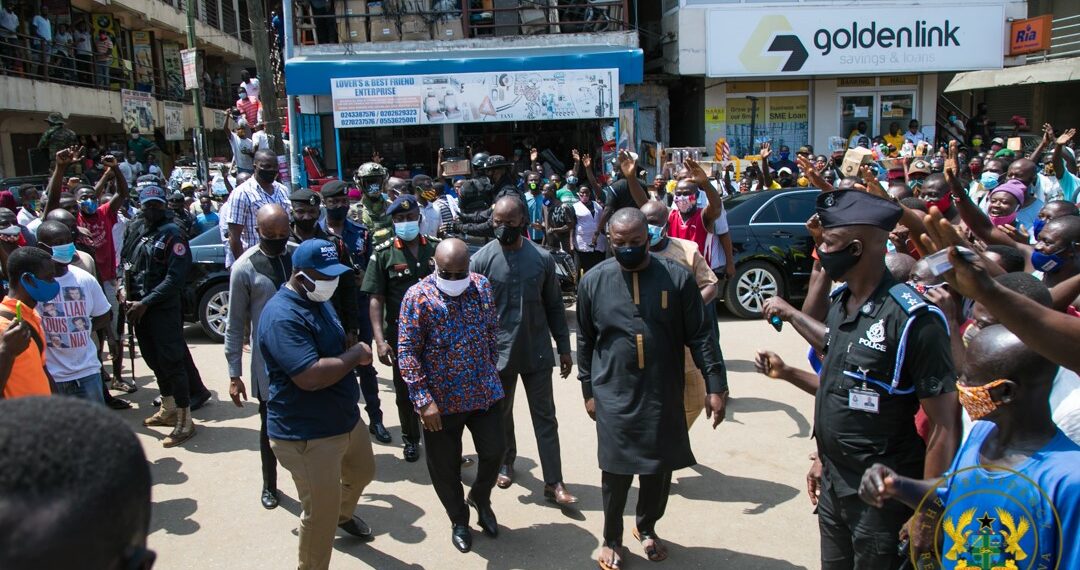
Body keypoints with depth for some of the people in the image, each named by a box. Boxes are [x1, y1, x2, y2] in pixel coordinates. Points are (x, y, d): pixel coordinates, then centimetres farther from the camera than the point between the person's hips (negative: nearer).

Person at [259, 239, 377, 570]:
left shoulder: (319, 300, 6)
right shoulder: (282, 316, -27)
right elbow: (311, 377, -34)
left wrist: (355, 353, 4)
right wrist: (356, 355, -20)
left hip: (347, 419, 10)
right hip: (307, 435, -10)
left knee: (362, 473, 31)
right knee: (321, 515, 2)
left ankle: (344, 515, 62)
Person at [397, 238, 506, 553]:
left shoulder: (482, 286, -3)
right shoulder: (418, 296, -15)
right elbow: (407, 351, -15)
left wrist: (492, 371, 12)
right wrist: (423, 399, -19)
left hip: (485, 391, 3)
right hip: (440, 400, -3)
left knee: (494, 450, 11)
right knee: (445, 467, 11)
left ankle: (480, 498, 42)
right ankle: (459, 520, 37)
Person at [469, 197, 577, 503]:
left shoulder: (542, 258, -3)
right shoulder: (481, 260, -8)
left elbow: (554, 306, 4)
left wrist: (564, 347, 5)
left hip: (537, 352, 1)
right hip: (498, 352, 0)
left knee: (545, 417, 5)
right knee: (501, 414, 17)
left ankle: (554, 481, 13)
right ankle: (506, 462, 40)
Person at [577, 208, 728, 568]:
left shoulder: (677, 278, -5)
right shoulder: (593, 281, -3)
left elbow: (699, 337, -3)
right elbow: (585, 342, 5)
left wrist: (715, 385, -6)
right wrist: (588, 391, 6)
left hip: (664, 396, 1)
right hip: (614, 397, -1)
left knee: (660, 469, 14)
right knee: (616, 472, 6)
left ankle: (647, 529, 41)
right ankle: (612, 540, 30)